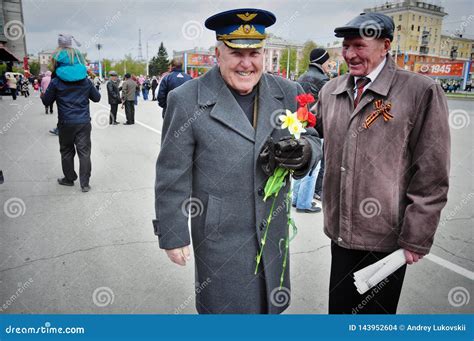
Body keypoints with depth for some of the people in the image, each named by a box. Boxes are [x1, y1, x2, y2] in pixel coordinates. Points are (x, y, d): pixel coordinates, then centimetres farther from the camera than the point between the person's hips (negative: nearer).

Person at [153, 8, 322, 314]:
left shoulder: (288, 93, -2)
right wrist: (173, 236, -5)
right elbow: (172, 177, -9)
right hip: (219, 234, -3)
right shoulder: (187, 100, -13)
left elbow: (313, 140, 6)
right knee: (225, 306, 15)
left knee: (269, 303, 23)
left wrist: (304, 152, -19)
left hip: (274, 228, 4)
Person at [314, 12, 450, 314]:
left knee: (375, 311, 16)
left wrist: (416, 238, -11)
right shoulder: (331, 91, 4)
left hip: (387, 238, -4)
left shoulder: (421, 92, -12)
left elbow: (431, 178, -12)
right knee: (339, 308, 19)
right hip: (341, 231, 5)